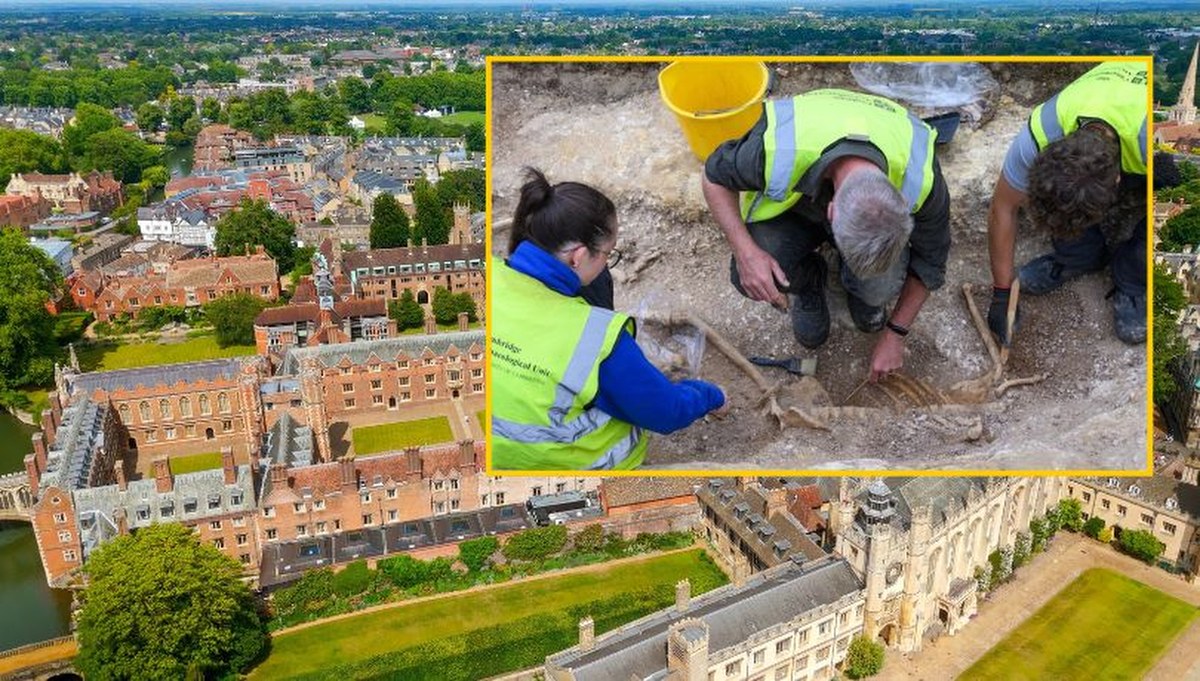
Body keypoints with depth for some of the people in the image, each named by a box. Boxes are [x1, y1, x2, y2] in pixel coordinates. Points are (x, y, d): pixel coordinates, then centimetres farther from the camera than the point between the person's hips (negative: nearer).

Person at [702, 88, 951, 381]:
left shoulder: (919, 179, -36)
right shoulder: (778, 151, -43)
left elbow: (930, 261, -15)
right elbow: (714, 177, -20)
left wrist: (895, 335, -8)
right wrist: (746, 252, -35)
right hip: (794, 206, 0)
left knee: (883, 284, -30)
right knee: (749, 278, -29)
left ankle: (857, 287, 9)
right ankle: (809, 283, 7)